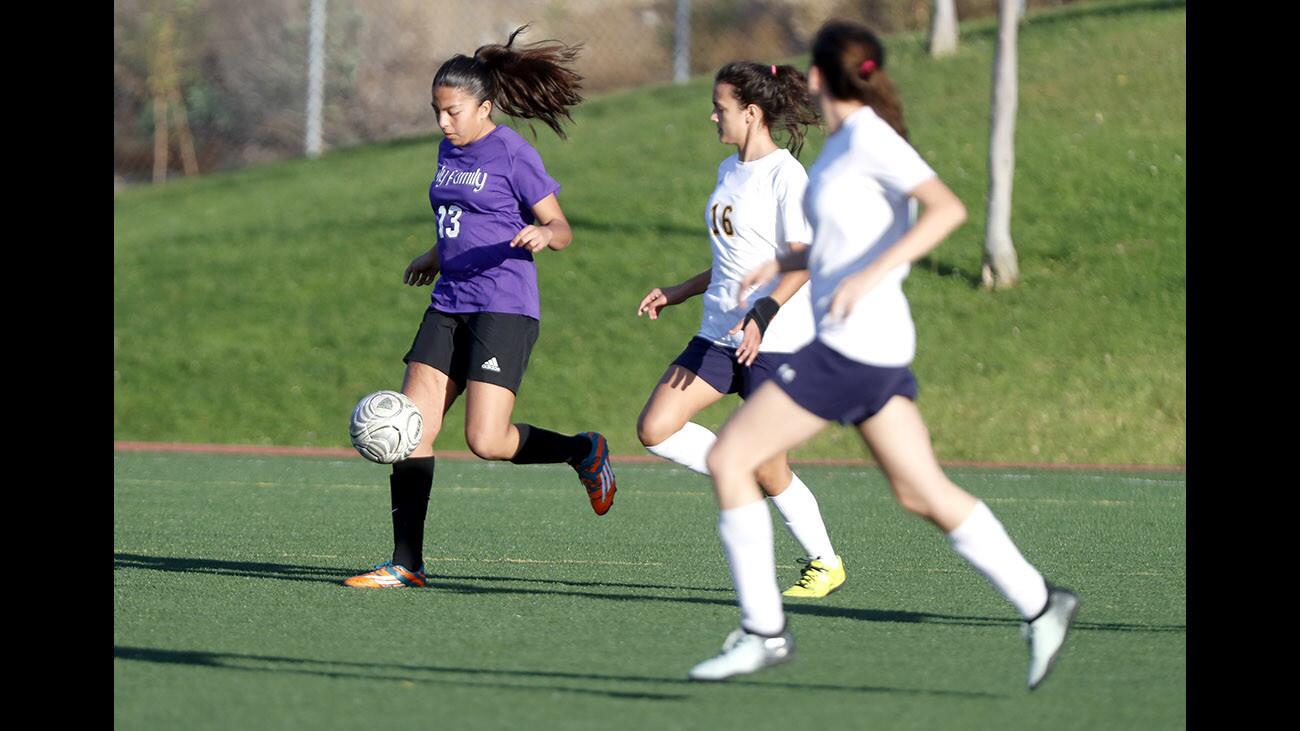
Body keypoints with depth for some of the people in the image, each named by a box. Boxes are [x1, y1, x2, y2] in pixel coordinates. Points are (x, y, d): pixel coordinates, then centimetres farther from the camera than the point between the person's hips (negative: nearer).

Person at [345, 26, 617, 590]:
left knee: (487, 441, -16)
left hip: (504, 309, -8)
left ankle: (584, 452, 12)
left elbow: (561, 230, -9)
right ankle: (406, 563, 0)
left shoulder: (512, 153, -9)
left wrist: (542, 235, -30)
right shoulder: (450, 151, 14)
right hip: (449, 306, 8)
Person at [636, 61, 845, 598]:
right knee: (655, 428, -9)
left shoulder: (786, 175, -11)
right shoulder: (729, 171, 15)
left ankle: (824, 563, 16)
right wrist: (677, 294, 19)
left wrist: (762, 315, -30)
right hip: (719, 333, 8)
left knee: (768, 470, -4)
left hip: (774, 340, -8)